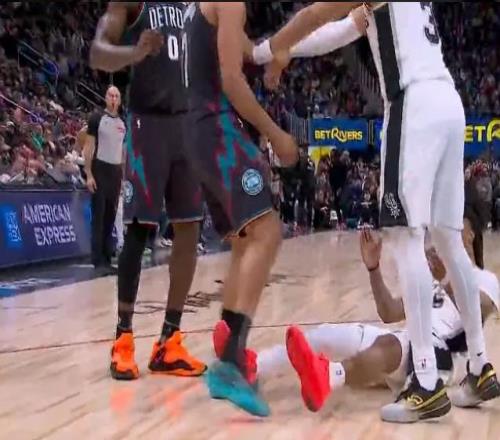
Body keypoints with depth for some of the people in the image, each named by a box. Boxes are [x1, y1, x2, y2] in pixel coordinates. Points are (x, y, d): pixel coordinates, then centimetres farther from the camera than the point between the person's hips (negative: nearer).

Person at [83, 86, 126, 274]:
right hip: (100, 170, -6)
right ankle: (98, 261, -4)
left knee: (110, 217, 8)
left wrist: (125, 176, 13)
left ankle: (107, 259, 13)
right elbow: (88, 147, -7)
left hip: (116, 172, 6)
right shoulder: (97, 118, -4)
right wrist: (89, 174, -14)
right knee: (98, 216, -5)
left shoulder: (123, 123, 13)